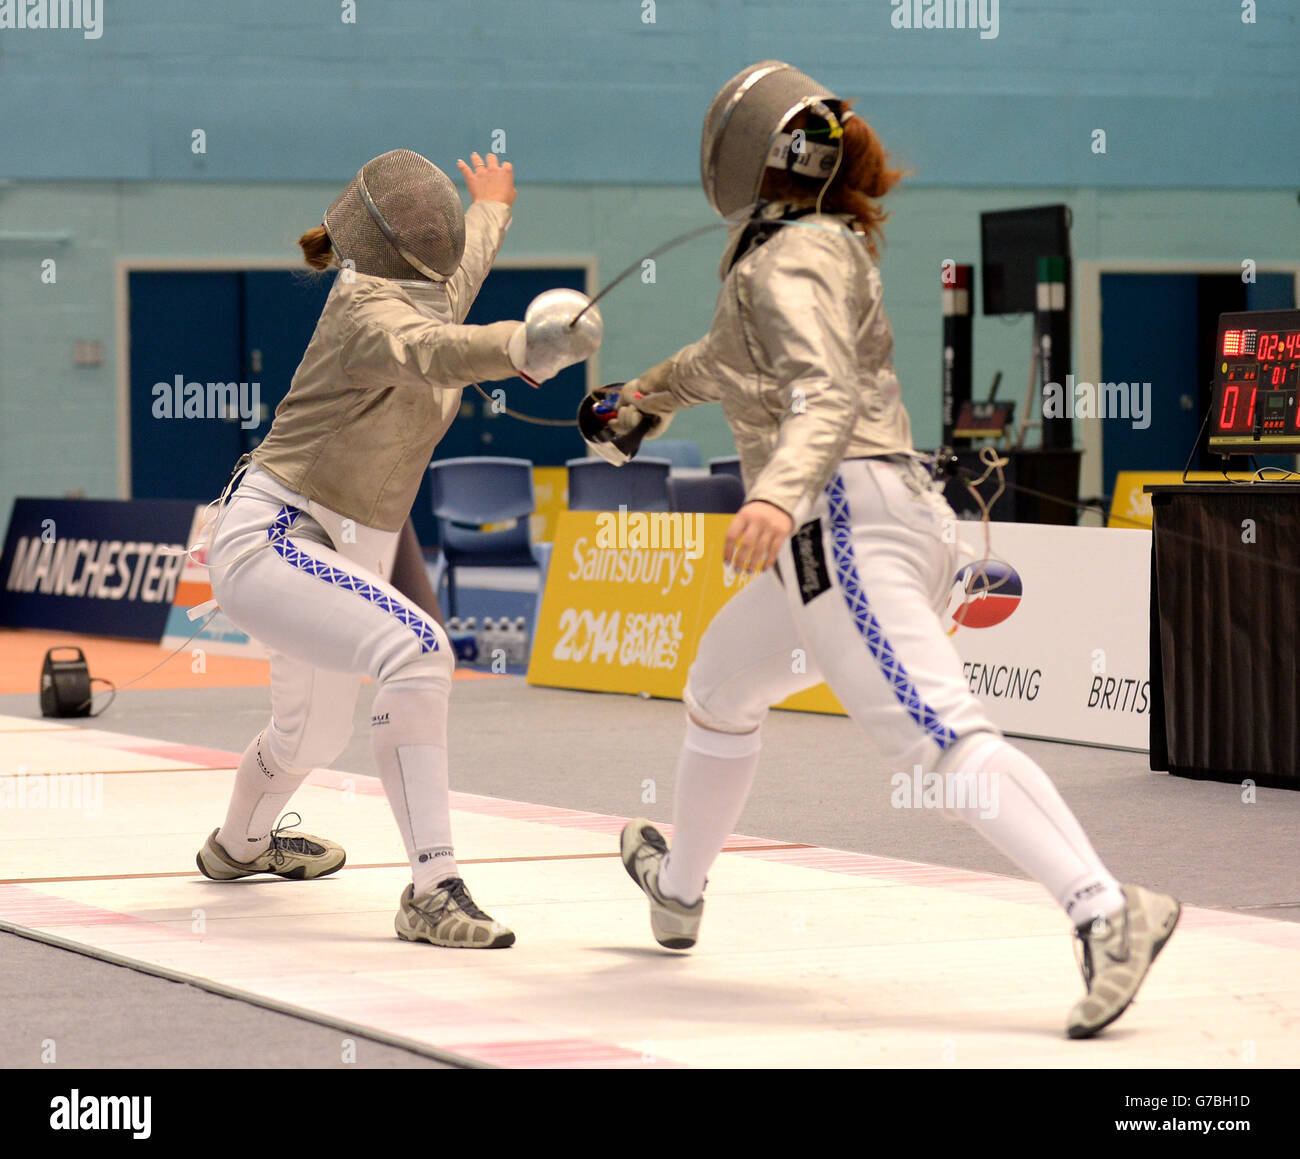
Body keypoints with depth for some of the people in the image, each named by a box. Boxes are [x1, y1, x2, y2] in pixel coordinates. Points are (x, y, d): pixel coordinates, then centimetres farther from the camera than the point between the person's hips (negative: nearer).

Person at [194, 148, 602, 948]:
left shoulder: (424, 291, 3)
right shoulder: (369, 314, -24)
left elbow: (460, 268, 28)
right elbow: (432, 352, -48)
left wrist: (493, 207, 49)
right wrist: (520, 345, -68)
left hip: (348, 551, 10)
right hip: (269, 543, -10)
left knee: (314, 733, 31)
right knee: (416, 652, -33)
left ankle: (240, 843, 62)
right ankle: (432, 891, -35)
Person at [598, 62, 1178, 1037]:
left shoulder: (791, 262, -8)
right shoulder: (825, 241, 21)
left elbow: (826, 396, -26)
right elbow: (739, 348, 40)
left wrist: (778, 493, -42)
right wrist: (649, 396, 50)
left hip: (844, 518, -10)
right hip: (900, 517, 10)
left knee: (935, 732, -22)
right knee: (723, 683, 28)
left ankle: (1107, 913, -35)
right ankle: (678, 889, 44)